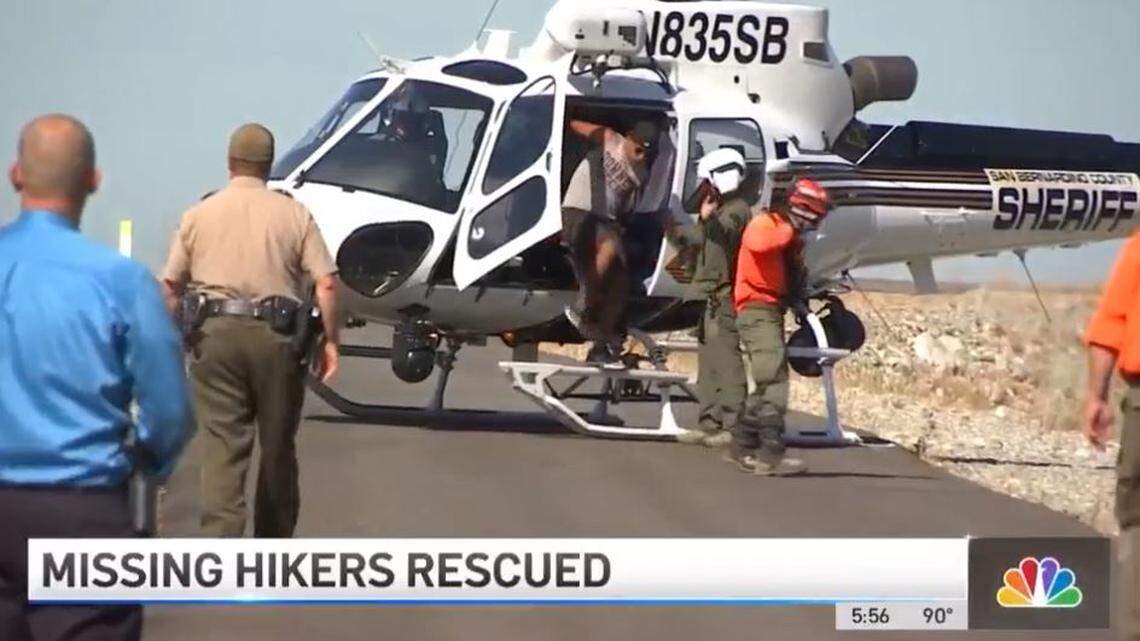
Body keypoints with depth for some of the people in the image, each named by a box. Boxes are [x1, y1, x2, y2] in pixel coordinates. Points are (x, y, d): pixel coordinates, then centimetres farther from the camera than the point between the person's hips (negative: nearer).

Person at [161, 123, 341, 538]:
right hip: (276, 335, 0)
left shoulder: (199, 215, 7)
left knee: (222, 446, -3)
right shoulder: (293, 214, 4)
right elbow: (326, 283, -3)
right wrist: (329, 340, 4)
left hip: (215, 333, 0)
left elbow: (170, 287, 7)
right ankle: (274, 547, 23)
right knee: (277, 448, 13)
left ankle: (222, 544, -16)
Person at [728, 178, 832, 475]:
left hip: (772, 311, 10)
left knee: (767, 386, 16)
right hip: (758, 309, -10)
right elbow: (759, 242, -32)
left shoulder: (787, 234, 22)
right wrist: (788, 231, -18)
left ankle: (741, 447, 25)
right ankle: (771, 455, -23)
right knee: (773, 382, -17)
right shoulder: (765, 224, -8)